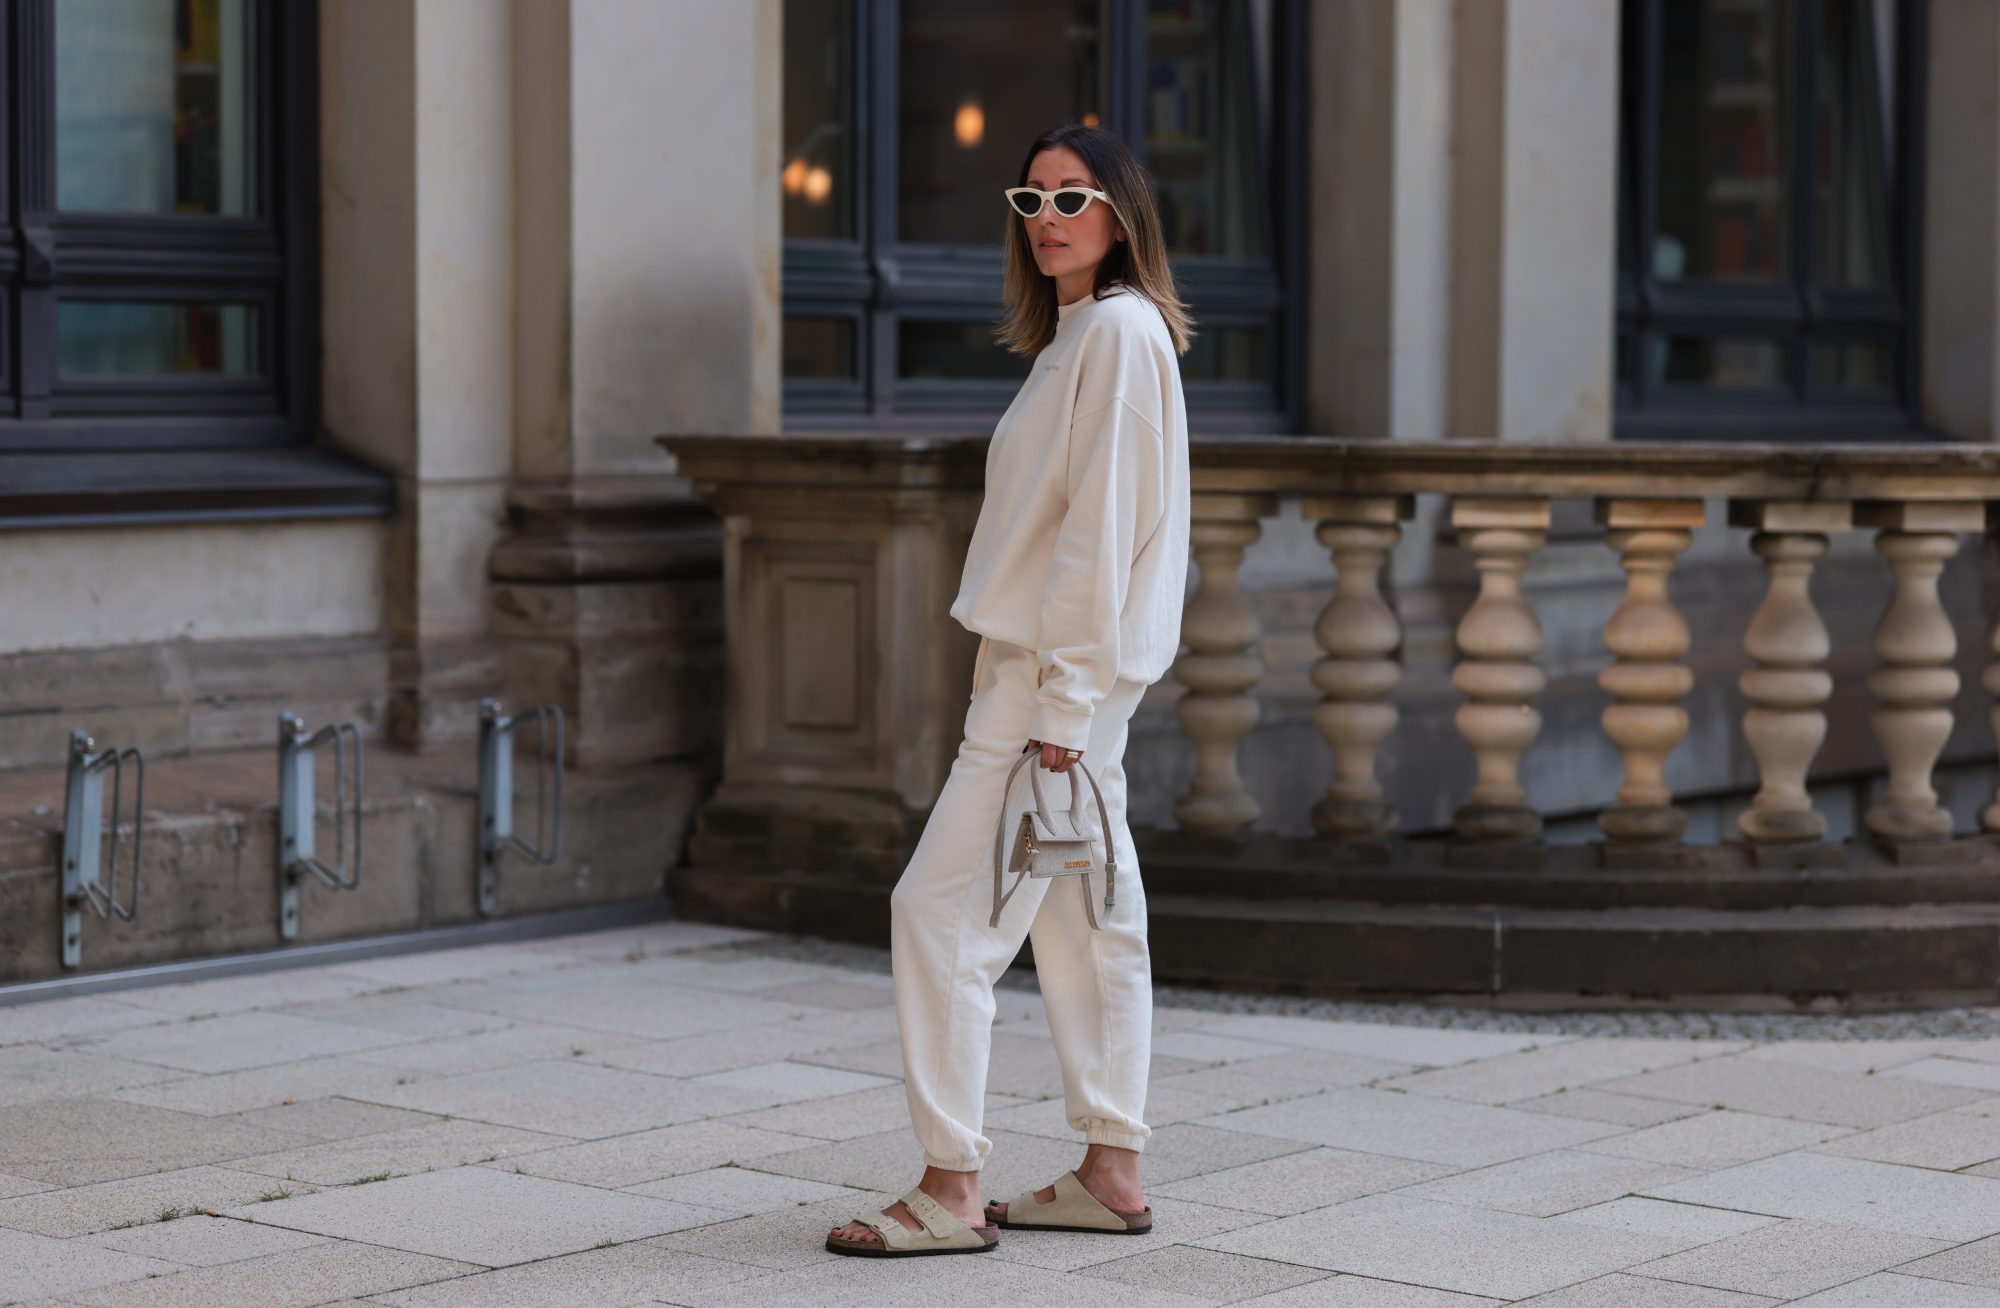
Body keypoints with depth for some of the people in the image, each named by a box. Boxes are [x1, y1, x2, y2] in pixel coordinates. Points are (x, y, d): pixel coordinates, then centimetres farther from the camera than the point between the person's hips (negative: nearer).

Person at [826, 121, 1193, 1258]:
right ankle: (1112, 1173, 18)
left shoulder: (1122, 329, -12)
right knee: (1085, 916, 12)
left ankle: (952, 1192, -7)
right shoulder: (1076, 333, 18)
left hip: (1067, 673, -10)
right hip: (1049, 670, 10)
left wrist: (1060, 704, -21)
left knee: (941, 910, -10)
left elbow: (1103, 524, -18)